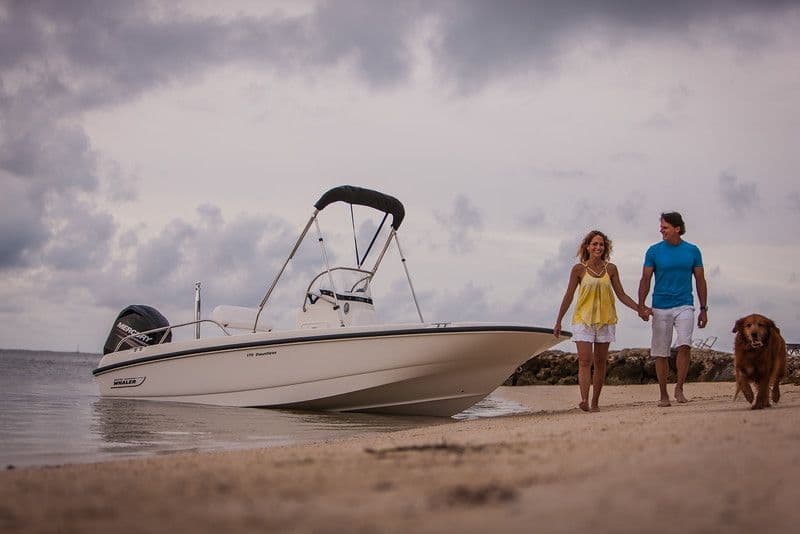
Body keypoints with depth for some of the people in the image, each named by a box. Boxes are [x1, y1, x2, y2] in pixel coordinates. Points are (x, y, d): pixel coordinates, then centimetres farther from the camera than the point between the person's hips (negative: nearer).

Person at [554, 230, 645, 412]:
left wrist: (640, 309, -1)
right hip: (583, 320, -3)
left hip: (605, 320, 3)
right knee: (585, 361, -14)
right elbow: (568, 296, 4)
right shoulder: (579, 269, -1)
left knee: (600, 363, 4)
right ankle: (584, 400, -25)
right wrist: (558, 322, 5)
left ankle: (595, 402, 11)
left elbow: (621, 295, 11)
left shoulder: (611, 269, 6)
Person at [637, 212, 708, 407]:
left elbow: (700, 280, 9)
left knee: (684, 345, -20)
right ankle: (663, 395, 14)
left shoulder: (692, 251, 4)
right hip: (660, 308, 0)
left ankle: (679, 389, -7)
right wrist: (641, 305, -13)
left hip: (684, 305, 0)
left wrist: (703, 309, 6)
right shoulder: (654, 251, 1)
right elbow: (645, 279, 0)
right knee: (661, 353, 3)